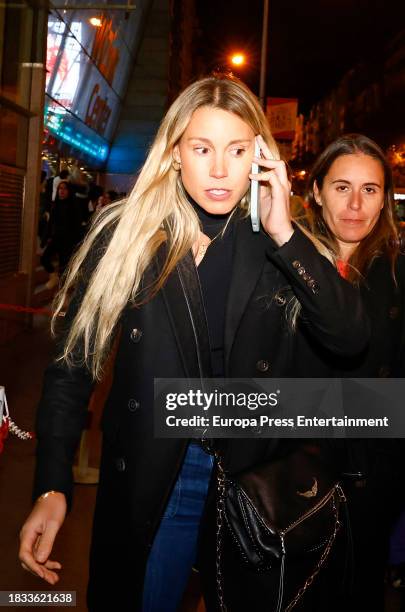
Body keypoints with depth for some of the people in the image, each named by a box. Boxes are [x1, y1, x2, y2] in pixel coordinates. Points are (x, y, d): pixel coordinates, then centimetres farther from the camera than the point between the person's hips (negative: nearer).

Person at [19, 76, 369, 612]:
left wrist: (285, 235, -24)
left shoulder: (274, 245, -6)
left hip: (254, 481, 2)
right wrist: (52, 488, -14)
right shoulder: (125, 235, -9)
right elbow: (74, 361, -7)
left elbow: (350, 339, -14)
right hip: (146, 482, -1)